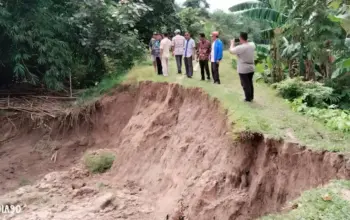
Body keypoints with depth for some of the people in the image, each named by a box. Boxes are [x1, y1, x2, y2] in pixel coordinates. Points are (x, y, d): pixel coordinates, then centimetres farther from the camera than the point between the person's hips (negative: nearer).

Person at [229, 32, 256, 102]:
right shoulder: (252, 45, -3)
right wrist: (242, 43, 13)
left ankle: (248, 98, 10)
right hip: (251, 68, 7)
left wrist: (232, 43, 6)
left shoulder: (240, 47, -23)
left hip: (243, 69, -7)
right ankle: (251, 97, 28)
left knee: (245, 84, 4)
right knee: (250, 83, 19)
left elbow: (231, 50, -9)